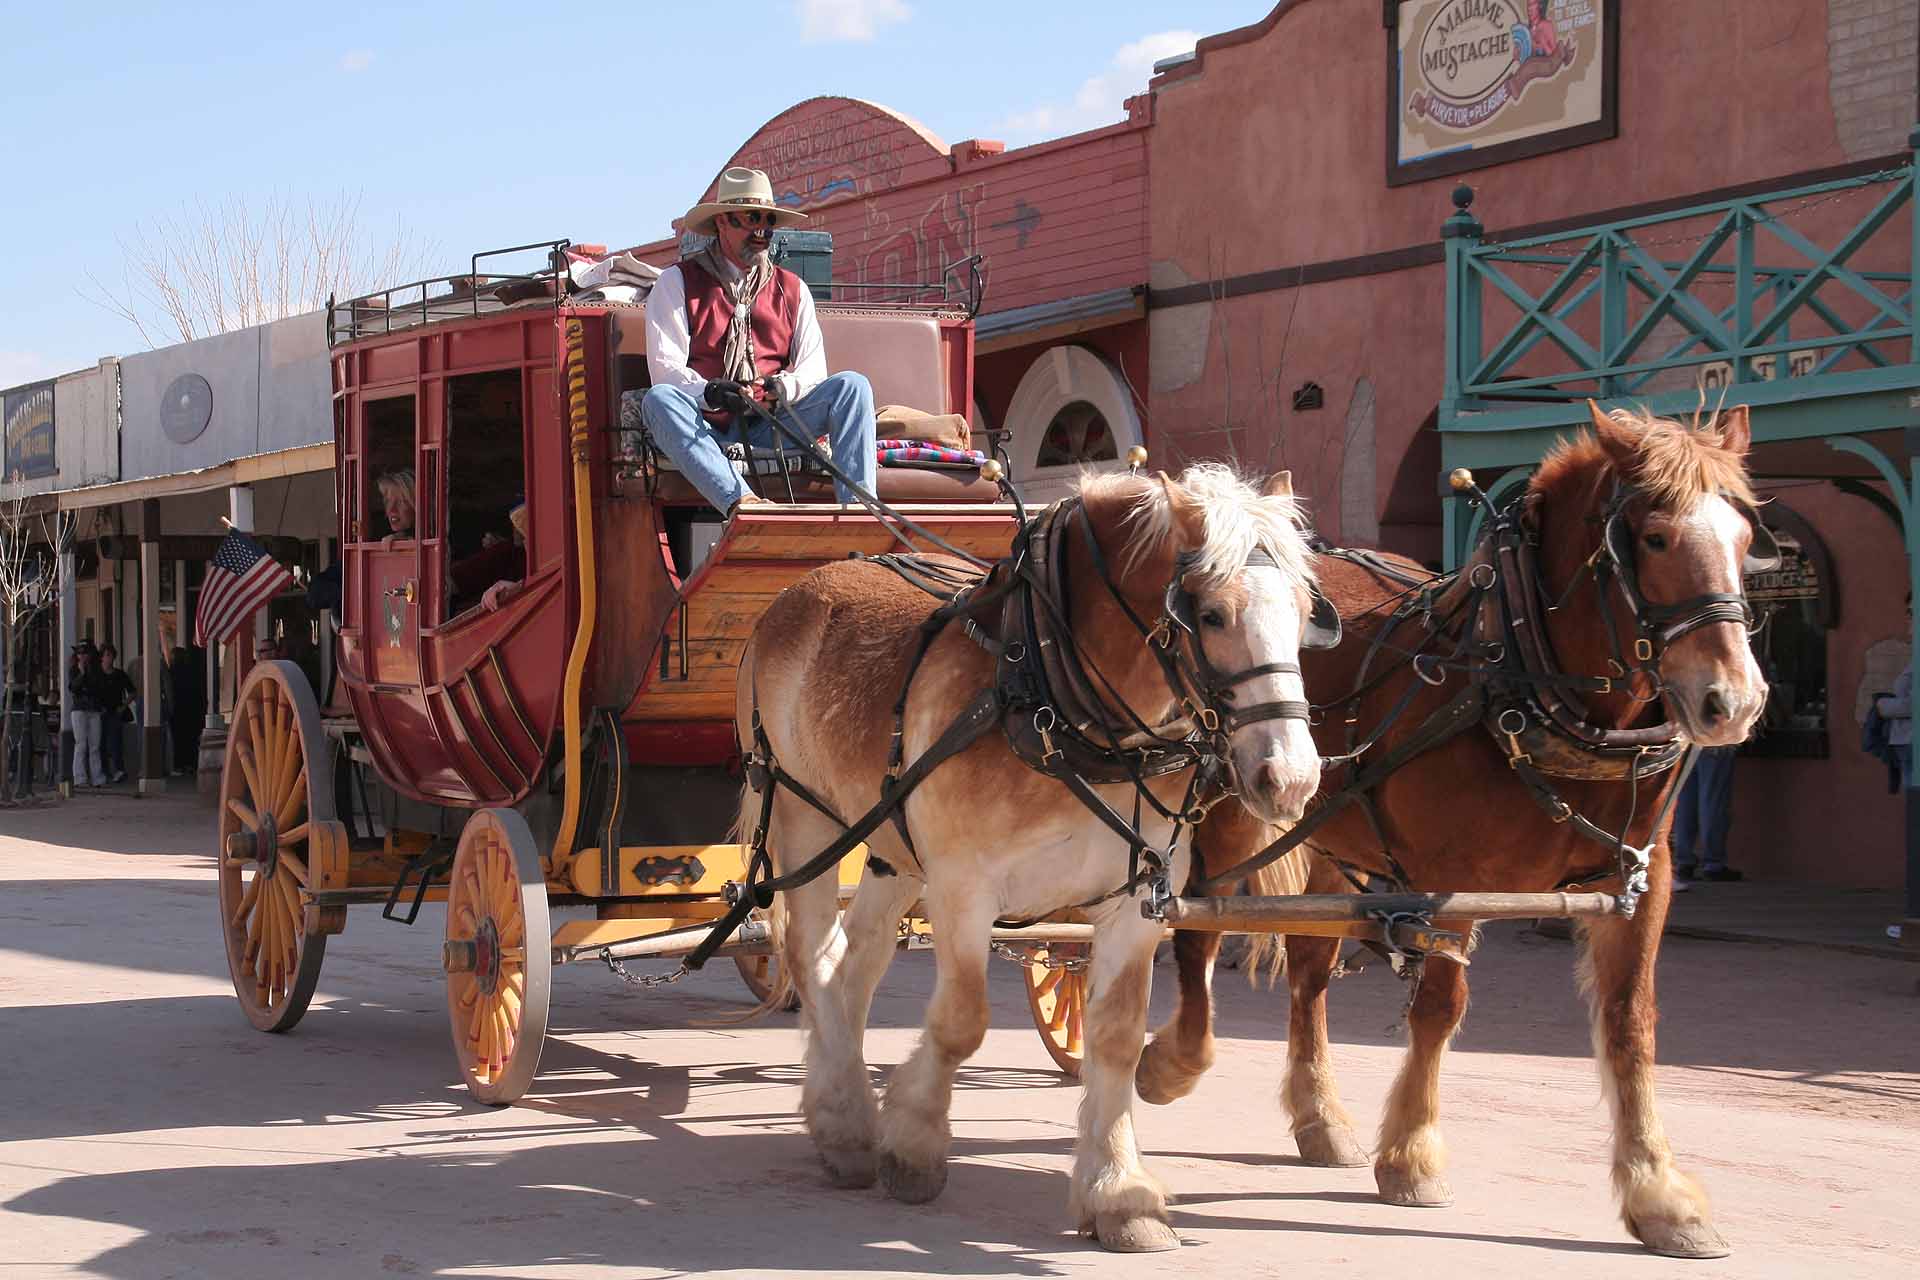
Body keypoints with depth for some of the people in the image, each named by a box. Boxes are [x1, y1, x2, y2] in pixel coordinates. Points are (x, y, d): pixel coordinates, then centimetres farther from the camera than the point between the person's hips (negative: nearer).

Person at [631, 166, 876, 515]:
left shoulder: (792, 289, 20)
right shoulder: (677, 282, 10)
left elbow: (813, 368, 11)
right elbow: (665, 367, -2)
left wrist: (784, 387, -15)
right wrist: (707, 392, -24)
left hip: (771, 427, 3)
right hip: (707, 429, -2)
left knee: (852, 386, -17)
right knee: (658, 399, -34)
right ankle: (739, 501, -54)